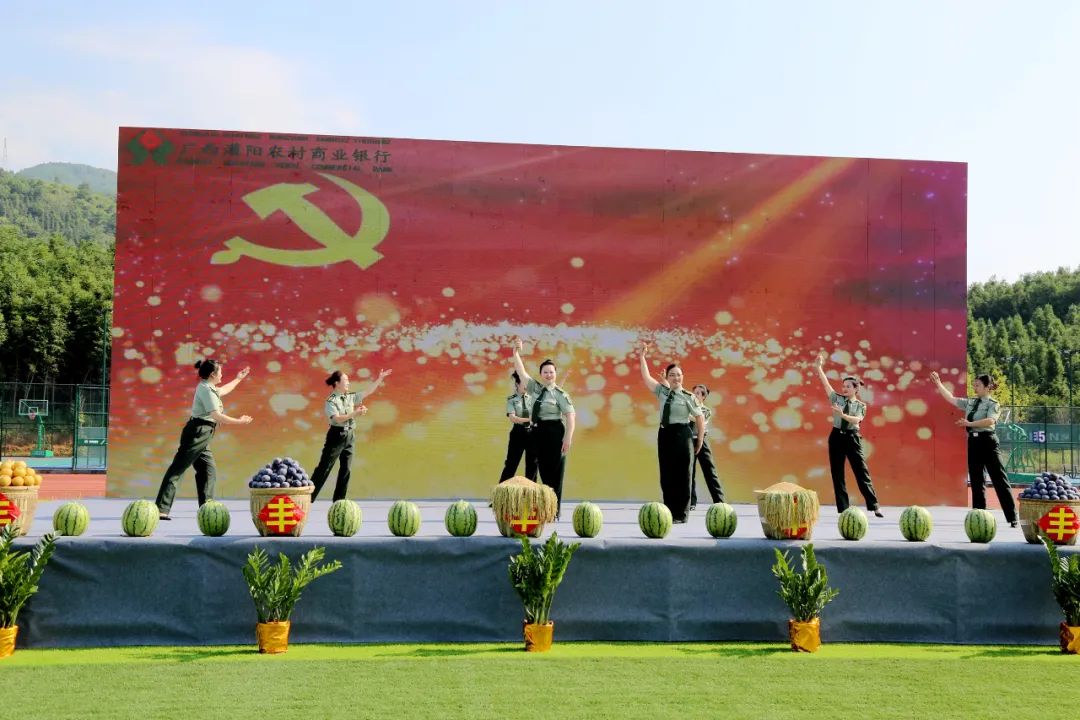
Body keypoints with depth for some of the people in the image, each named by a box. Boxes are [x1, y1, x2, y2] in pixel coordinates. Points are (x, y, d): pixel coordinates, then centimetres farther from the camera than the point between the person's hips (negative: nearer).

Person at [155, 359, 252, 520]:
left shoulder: (209, 388, 17)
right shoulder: (206, 389, -12)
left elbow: (223, 391, 42)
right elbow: (217, 415, -19)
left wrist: (238, 379, 48)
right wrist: (239, 421, -10)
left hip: (201, 437, 10)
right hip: (197, 433, -10)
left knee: (209, 472, 11)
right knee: (177, 470, -13)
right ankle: (161, 509, -17)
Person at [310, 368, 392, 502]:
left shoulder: (350, 397, 8)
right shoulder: (331, 401, -12)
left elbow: (367, 392, 13)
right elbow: (338, 419, -22)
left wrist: (380, 379, 9)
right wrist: (355, 413, -28)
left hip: (350, 436, 7)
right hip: (337, 435, -7)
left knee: (346, 470, 7)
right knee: (324, 468, -5)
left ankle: (339, 500, 14)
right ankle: (307, 498, 0)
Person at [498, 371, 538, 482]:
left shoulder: (533, 398, 6)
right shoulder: (512, 400, -2)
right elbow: (513, 418, -14)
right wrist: (528, 420, -25)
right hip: (518, 433, -2)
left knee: (532, 464, 7)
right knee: (511, 464, 0)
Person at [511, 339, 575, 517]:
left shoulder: (560, 394, -6)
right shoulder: (535, 388, 9)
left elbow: (570, 416, -10)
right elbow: (521, 372, 6)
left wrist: (568, 437, -18)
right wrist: (516, 352, -4)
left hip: (554, 432, -6)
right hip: (537, 432, 6)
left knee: (554, 472, -1)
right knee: (543, 470, 10)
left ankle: (555, 511, 5)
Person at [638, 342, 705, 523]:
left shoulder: (688, 397, -4)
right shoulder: (662, 392, 9)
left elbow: (700, 418, 1)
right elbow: (646, 377, 6)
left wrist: (699, 441, 1)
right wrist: (642, 356, 1)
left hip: (682, 435, -5)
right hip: (664, 434, 5)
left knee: (682, 474, 0)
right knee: (666, 475, 6)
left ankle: (681, 514, 6)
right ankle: (670, 512, 13)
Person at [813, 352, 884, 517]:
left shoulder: (861, 406, 1)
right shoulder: (837, 398, 5)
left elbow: (856, 420, -18)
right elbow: (825, 382, -3)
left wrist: (843, 415, -33)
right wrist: (819, 367, -11)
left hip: (852, 438, -2)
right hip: (837, 437, 2)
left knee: (862, 472, -2)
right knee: (837, 473, 3)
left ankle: (874, 506, 4)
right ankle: (843, 509, 10)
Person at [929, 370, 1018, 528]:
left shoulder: (993, 404, -6)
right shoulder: (970, 402, 13)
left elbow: (990, 421, -23)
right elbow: (951, 398, 17)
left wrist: (970, 423, -27)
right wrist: (938, 384, 12)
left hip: (988, 442, -7)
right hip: (973, 442, 7)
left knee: (999, 480, -5)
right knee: (976, 481, 9)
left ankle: (1012, 518, -1)